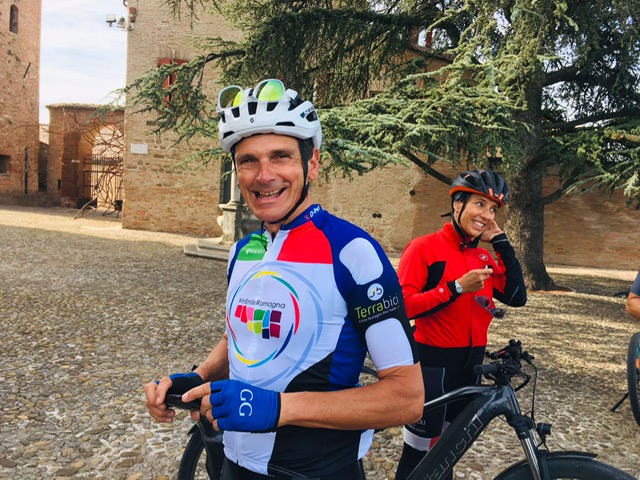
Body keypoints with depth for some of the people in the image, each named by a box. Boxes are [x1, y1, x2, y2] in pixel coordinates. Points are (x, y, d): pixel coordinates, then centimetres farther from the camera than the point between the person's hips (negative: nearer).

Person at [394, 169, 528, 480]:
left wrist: (502, 243, -4)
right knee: (419, 454, 6)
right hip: (433, 366, -6)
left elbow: (517, 297, -3)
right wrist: (457, 288, -25)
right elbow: (402, 307, -19)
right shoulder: (424, 247, -12)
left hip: (471, 365, 6)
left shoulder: (484, 258, 7)